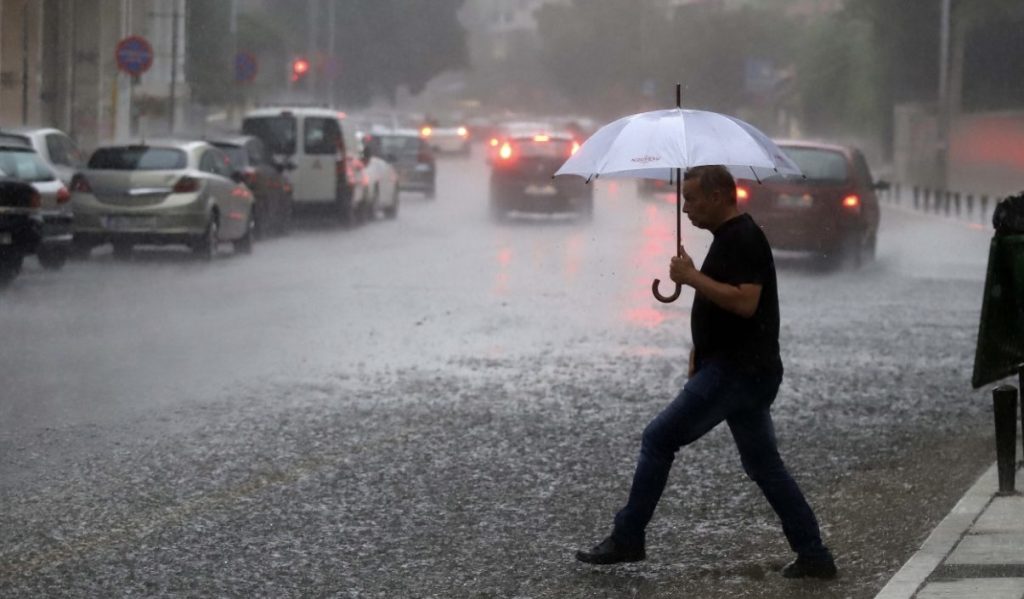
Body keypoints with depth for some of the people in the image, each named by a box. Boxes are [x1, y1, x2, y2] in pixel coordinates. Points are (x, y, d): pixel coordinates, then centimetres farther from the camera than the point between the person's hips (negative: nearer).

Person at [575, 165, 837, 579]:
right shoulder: (732, 236, 17)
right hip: (747, 371, 11)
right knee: (763, 464, 12)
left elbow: (745, 302, -27)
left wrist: (692, 277, -20)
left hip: (735, 371, -11)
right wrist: (702, 349, 19)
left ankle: (627, 539, 3)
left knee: (659, 439, -4)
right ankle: (814, 556, 10)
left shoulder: (742, 239, -16)